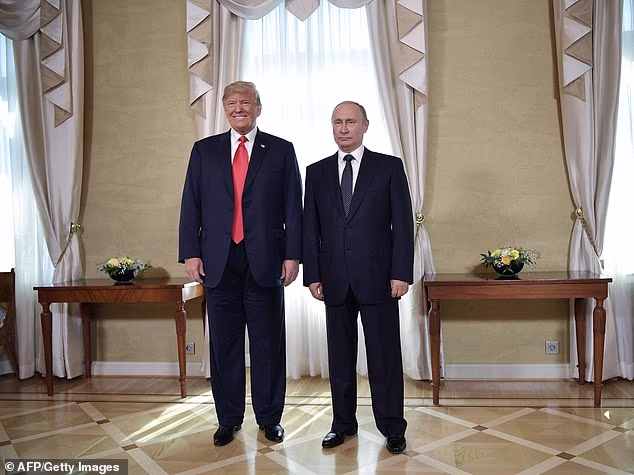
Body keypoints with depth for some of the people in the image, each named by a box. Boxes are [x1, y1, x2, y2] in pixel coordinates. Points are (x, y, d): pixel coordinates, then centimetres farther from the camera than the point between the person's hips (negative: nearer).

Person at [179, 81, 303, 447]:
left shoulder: (281, 150, 6)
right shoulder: (204, 150, 11)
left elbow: (293, 208, 3)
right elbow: (191, 206, 8)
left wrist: (292, 254, -4)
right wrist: (190, 252, -2)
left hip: (265, 261, -1)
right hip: (219, 261, 2)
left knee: (268, 343, 7)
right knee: (224, 344, 10)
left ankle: (270, 418, 22)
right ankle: (229, 419, 25)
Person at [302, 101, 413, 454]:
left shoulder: (389, 167, 3)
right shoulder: (317, 172, 10)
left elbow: (403, 223, -1)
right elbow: (310, 228, 8)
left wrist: (401, 273, -8)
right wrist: (312, 275, 2)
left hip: (377, 277, -2)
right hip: (334, 280, 3)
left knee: (385, 355, 5)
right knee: (340, 356, 11)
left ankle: (392, 427, 21)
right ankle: (344, 423, 27)